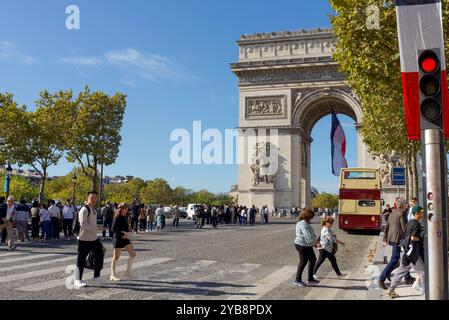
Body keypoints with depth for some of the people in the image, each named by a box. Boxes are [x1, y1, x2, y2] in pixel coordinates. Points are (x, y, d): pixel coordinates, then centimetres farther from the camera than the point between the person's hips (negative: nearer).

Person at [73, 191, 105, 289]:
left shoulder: (94, 210, 14)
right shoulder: (84, 210, -15)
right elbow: (83, 224, -24)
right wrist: (95, 228, -25)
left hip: (94, 238, 9)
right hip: (84, 239, -9)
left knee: (99, 255, 13)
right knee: (81, 259, -2)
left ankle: (96, 277, 25)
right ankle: (78, 281, 6)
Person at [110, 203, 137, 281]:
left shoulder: (125, 217, 9)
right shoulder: (117, 218, -14)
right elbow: (113, 229, -20)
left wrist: (128, 229, -3)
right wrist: (122, 234, -23)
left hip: (125, 238, 8)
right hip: (118, 238, -8)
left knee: (133, 254, 7)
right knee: (116, 257, 0)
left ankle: (128, 272, 17)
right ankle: (113, 275, 11)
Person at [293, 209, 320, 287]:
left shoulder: (306, 223, 16)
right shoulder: (303, 223, -19)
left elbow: (310, 234, 23)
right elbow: (307, 235, -28)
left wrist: (314, 243, 18)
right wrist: (315, 241, -23)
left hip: (307, 245, 11)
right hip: (302, 245, -11)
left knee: (313, 259, 13)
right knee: (303, 261, -3)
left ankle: (310, 279, 20)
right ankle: (297, 280, 9)